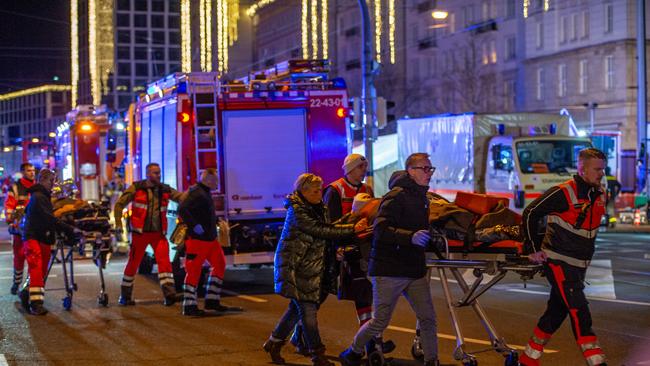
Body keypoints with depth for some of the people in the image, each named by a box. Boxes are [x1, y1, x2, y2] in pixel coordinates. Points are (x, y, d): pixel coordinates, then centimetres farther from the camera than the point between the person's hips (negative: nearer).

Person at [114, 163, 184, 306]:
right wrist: (118, 223, -4)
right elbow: (119, 204, 2)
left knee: (164, 260, -16)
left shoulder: (165, 190, 7)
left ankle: (169, 294, -23)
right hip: (140, 232, -2)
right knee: (133, 263, 3)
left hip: (159, 233, 2)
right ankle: (125, 296, 18)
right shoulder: (136, 188, -2)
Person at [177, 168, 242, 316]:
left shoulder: (205, 193, 16)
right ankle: (189, 306, -1)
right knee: (194, 271, -5)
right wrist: (195, 225, -26)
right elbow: (182, 210, -25)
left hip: (210, 238, 11)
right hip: (197, 239, -11)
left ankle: (212, 301, 17)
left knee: (219, 264, 12)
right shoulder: (197, 193, -16)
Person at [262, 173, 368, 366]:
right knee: (308, 308, -6)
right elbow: (320, 231, -22)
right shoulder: (296, 211, -16)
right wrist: (352, 230, -23)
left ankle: (274, 342, 28)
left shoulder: (319, 208, 11)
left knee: (298, 307, 12)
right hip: (295, 267, -8)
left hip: (311, 267, 8)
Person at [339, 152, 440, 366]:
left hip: (415, 269, 8)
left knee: (427, 318, 1)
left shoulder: (422, 197, 14)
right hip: (389, 269, -8)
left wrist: (430, 236, 13)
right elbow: (380, 230, -25)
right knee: (380, 321, 2)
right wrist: (411, 237, -34)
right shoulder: (397, 196, -15)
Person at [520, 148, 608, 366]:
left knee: (556, 312, 13)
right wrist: (533, 248, -8)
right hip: (558, 262, -8)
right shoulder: (563, 193, -16)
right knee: (579, 313, -13)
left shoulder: (599, 194, 7)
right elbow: (530, 214, -10)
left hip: (579, 265, 8)